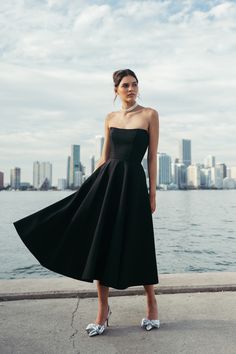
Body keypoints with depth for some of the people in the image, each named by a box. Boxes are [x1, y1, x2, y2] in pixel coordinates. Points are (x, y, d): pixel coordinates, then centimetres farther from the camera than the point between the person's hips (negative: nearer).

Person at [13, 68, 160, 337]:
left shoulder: (150, 114, 2)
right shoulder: (110, 118, 13)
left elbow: (152, 156, -1)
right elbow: (104, 156, 14)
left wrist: (152, 193, -5)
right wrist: (91, 187, 10)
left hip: (132, 183, -4)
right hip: (105, 180, 4)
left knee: (136, 247, 2)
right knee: (99, 245, 3)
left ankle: (151, 303, 27)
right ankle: (103, 310, 19)